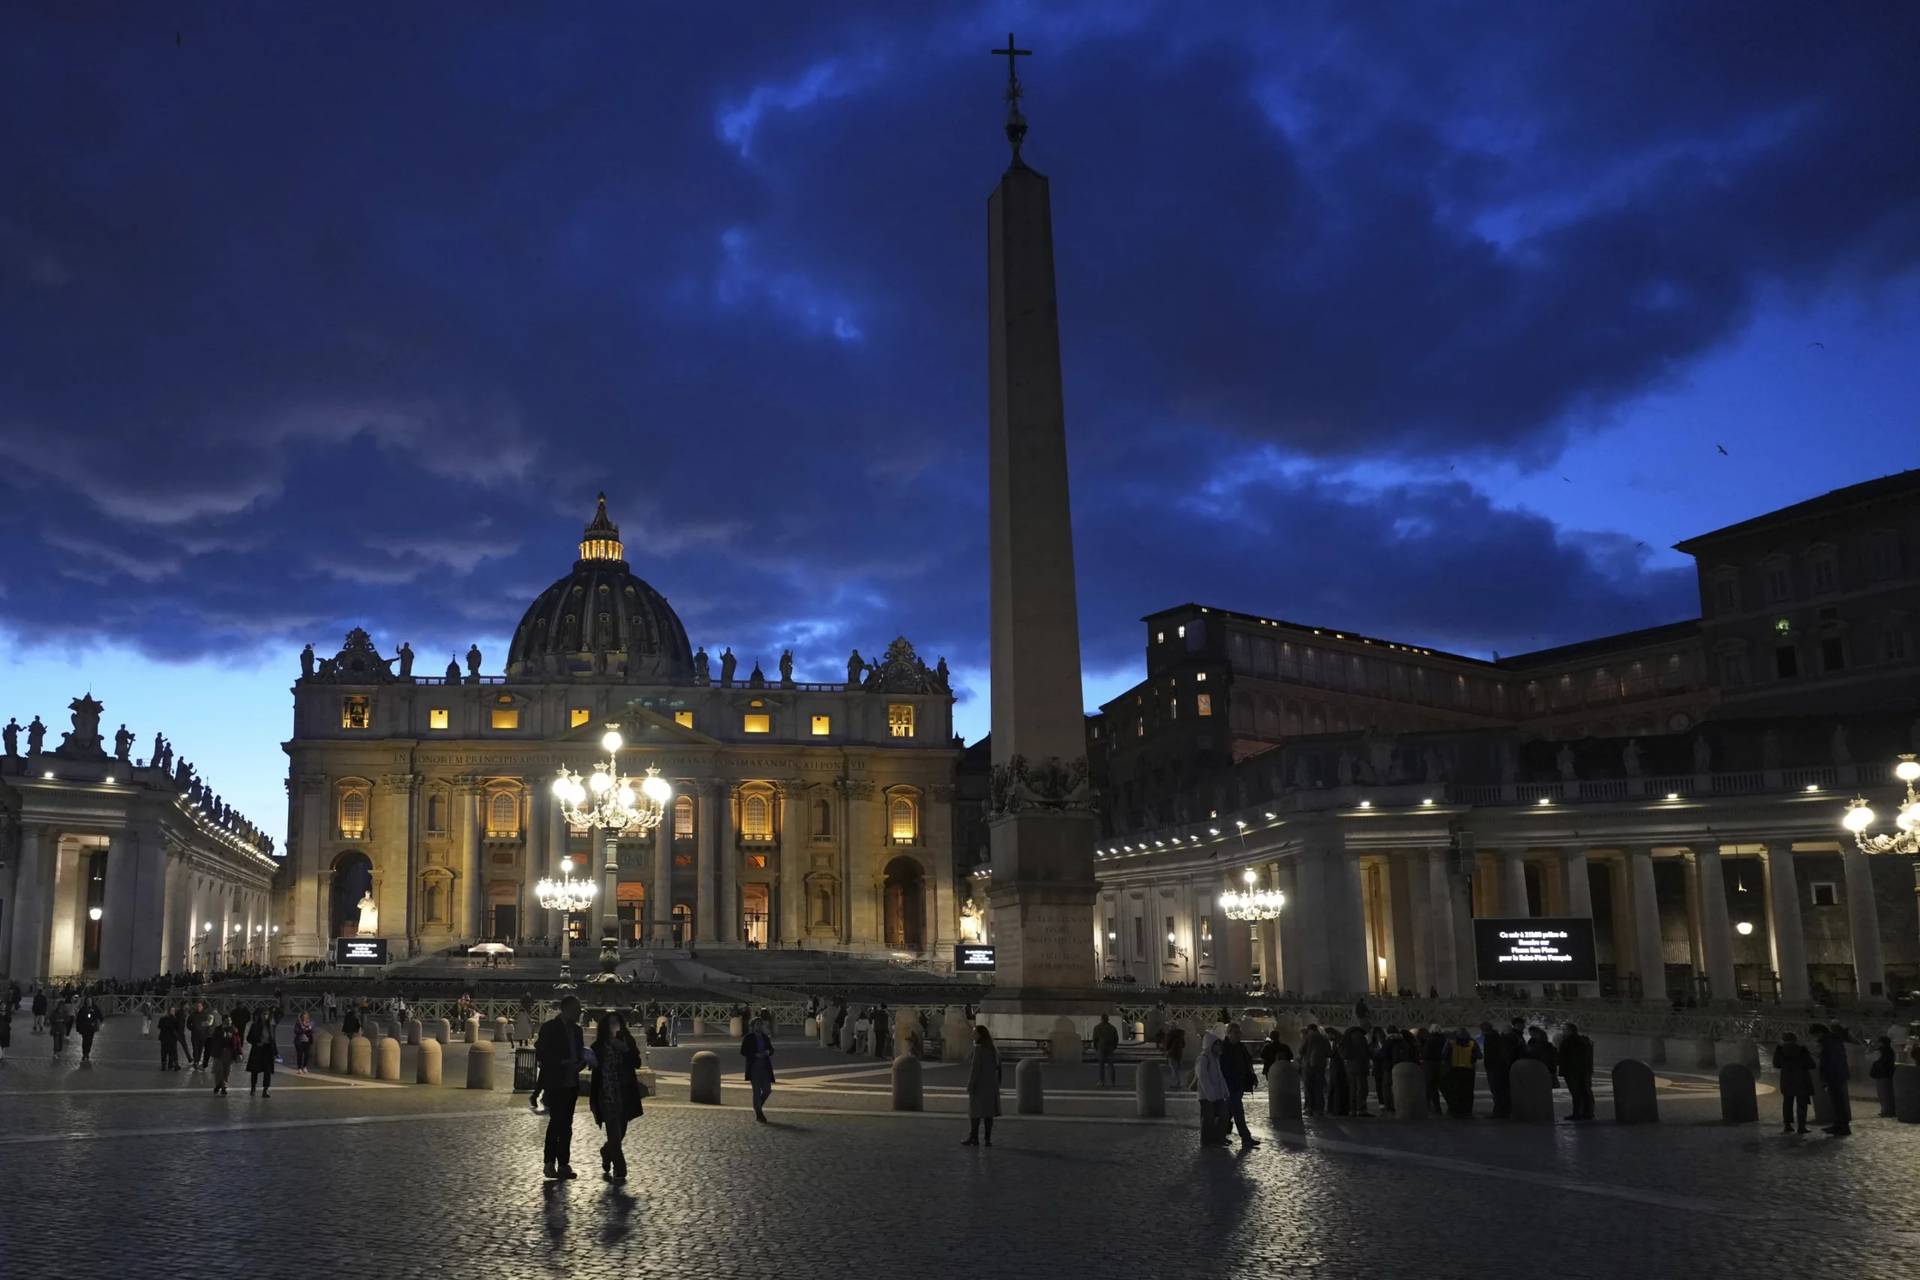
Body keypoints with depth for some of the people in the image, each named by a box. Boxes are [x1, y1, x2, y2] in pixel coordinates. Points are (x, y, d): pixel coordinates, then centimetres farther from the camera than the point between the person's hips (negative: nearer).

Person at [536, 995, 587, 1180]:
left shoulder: (576, 1029, 13)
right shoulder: (549, 1027, -7)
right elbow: (540, 1055, -12)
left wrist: (578, 1063, -1)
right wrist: (563, 1063, -19)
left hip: (571, 1083, 7)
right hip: (555, 1083, -7)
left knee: (566, 1124, 8)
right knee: (557, 1121, -10)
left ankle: (563, 1164, 13)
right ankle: (550, 1163, -4)